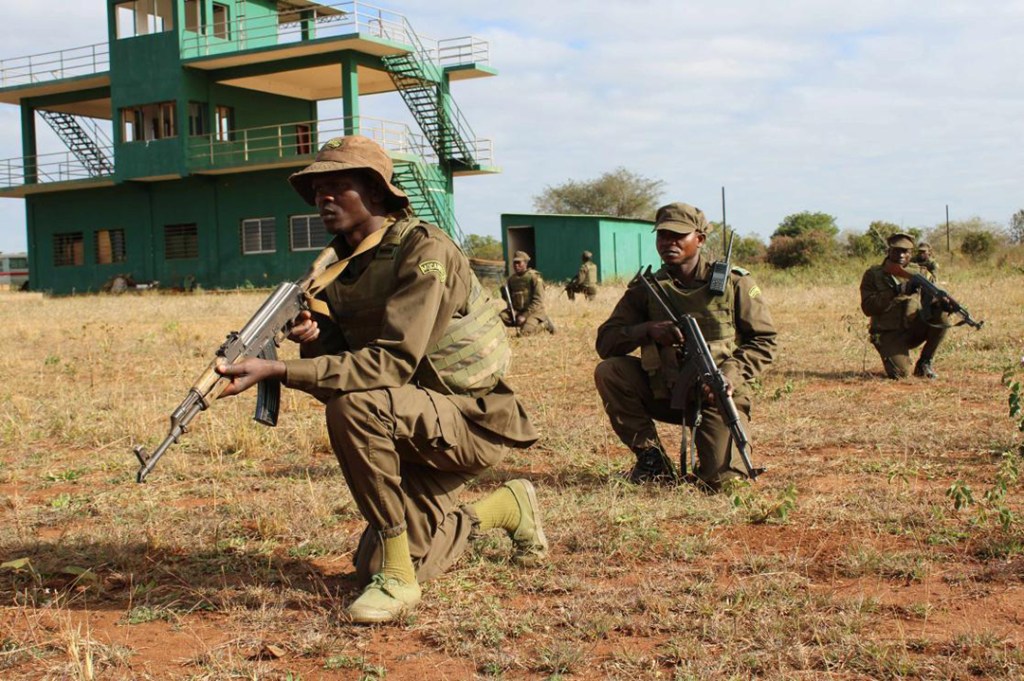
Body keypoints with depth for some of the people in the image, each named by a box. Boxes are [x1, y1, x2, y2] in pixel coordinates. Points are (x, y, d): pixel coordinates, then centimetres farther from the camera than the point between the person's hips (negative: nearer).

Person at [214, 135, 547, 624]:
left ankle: (396, 579, -20)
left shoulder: (423, 250, -21)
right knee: (371, 567, 9)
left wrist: (278, 371, -36)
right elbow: (337, 365, 4)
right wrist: (313, 339, -21)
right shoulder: (337, 265, 4)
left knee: (354, 406, -34)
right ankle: (506, 507, 31)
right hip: (412, 424, 9)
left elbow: (394, 363, -31)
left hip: (472, 419, -9)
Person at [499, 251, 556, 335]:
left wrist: (524, 315, -21)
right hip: (517, 311, 5)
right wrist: (504, 293, -8)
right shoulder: (511, 279, 8)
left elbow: (538, 301, -15)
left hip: (534, 311, -5)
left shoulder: (534, 277, -10)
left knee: (525, 332, -28)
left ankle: (544, 324, 2)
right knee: (501, 317, -22)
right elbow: (508, 299, 17)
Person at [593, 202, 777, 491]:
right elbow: (605, 342, -2)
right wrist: (647, 330, -20)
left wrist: (728, 375, -18)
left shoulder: (734, 283, -4)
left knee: (719, 478, -20)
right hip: (665, 395, 3)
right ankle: (651, 457, -6)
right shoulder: (646, 289, 2)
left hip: (716, 397, -2)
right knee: (608, 372, -20)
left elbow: (765, 342, -2)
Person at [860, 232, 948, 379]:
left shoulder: (920, 272, 6)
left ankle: (924, 363, -6)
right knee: (900, 373, -27)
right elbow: (867, 308, -13)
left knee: (941, 315, -26)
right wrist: (894, 293, -24)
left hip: (915, 328, 3)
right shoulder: (873, 274, -2)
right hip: (889, 334, -3)